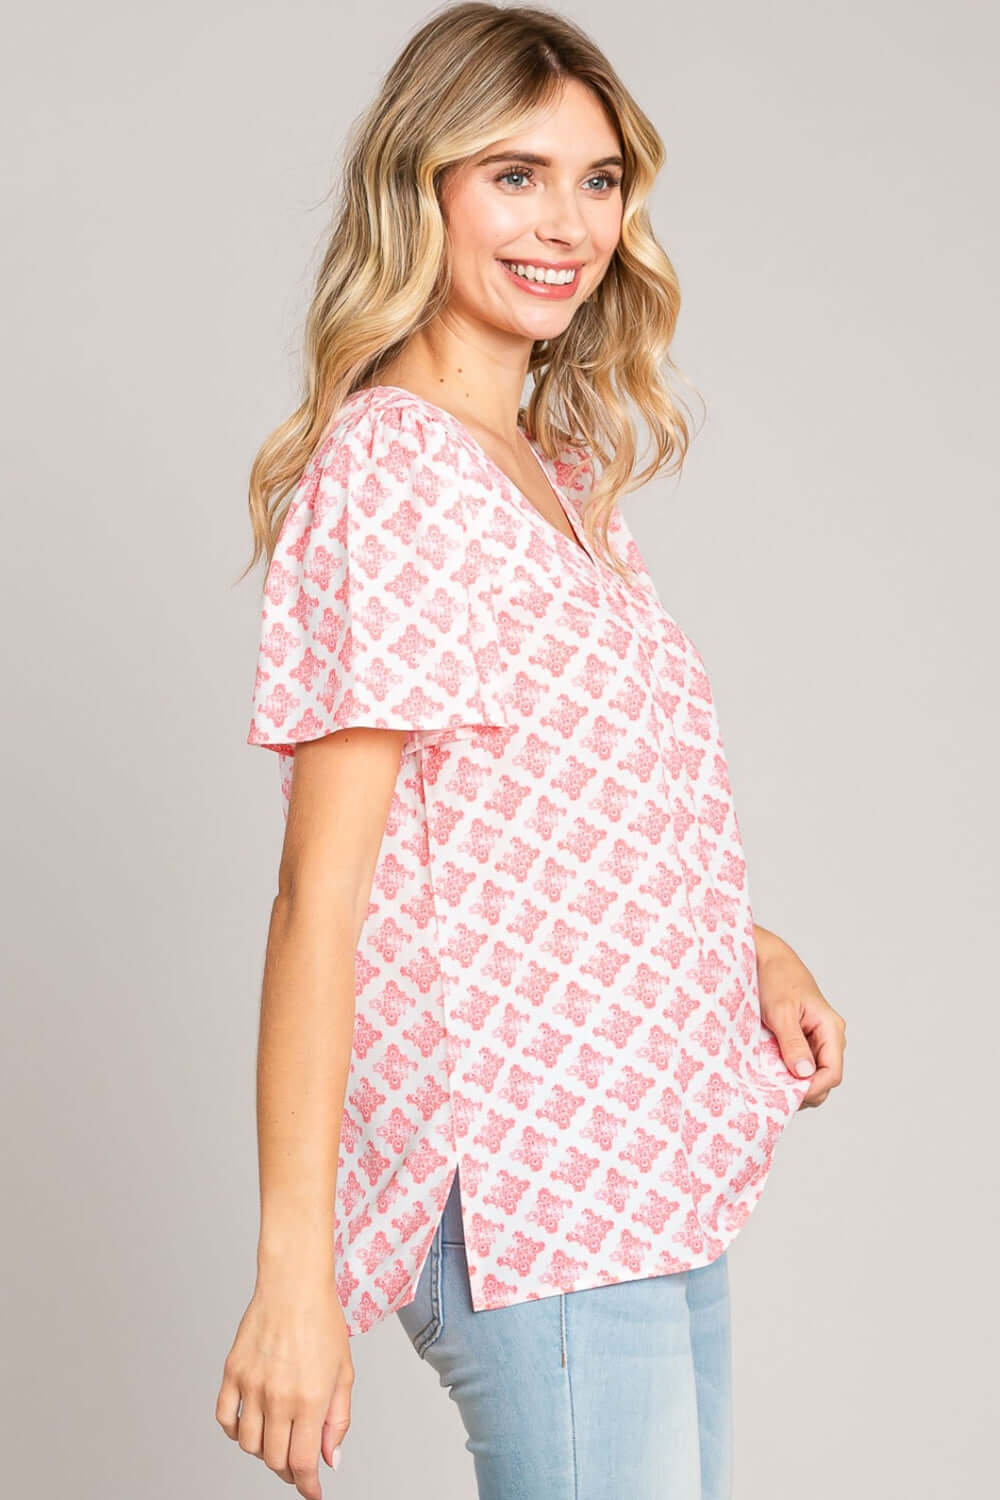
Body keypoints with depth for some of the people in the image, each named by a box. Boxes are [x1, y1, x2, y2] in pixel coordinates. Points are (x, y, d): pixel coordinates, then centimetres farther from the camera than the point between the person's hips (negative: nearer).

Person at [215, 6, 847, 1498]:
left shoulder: (562, 472, 15)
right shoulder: (386, 467, -12)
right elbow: (322, 888, -17)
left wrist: (748, 945, 5)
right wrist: (292, 1270, -20)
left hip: (658, 1179, 9)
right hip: (530, 1194, -9)